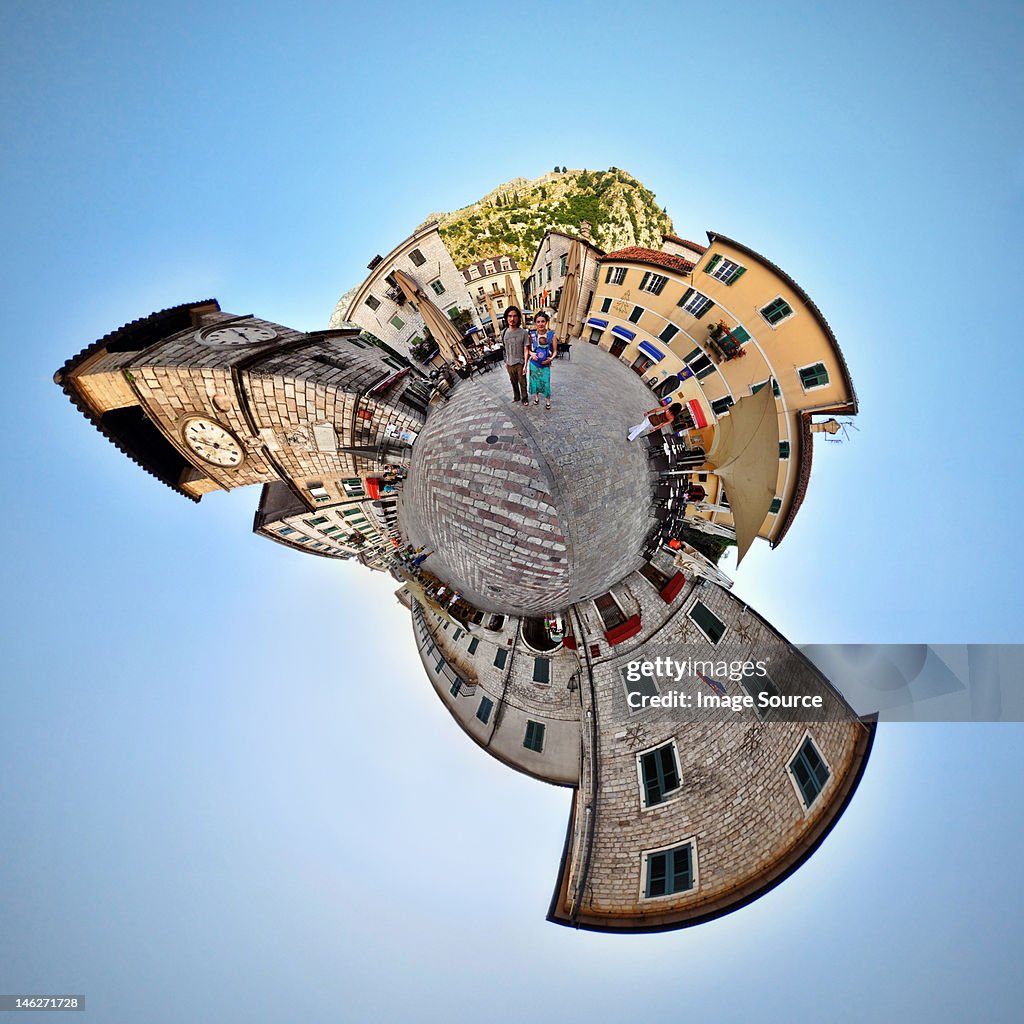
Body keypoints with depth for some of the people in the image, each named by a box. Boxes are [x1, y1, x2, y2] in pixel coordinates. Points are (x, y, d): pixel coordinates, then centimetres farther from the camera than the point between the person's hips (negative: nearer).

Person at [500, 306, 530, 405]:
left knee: (522, 383, 7)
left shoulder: (523, 332, -12)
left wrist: (525, 365, -12)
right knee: (513, 382, 19)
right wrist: (506, 362, 10)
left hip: (520, 363, -3)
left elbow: (526, 350, -9)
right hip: (509, 364, 3)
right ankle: (516, 397, 38)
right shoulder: (504, 333, -1)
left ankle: (524, 399, 25)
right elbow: (505, 349, 8)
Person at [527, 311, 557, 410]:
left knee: (546, 382, 1)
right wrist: (532, 354, -14)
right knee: (535, 381, 15)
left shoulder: (551, 335, -10)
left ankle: (548, 401, 23)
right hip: (534, 363, 2)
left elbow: (555, 350, -2)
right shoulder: (532, 336, -6)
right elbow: (529, 349, 7)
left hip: (546, 364, -2)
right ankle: (536, 397, 40)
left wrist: (551, 358, -19)